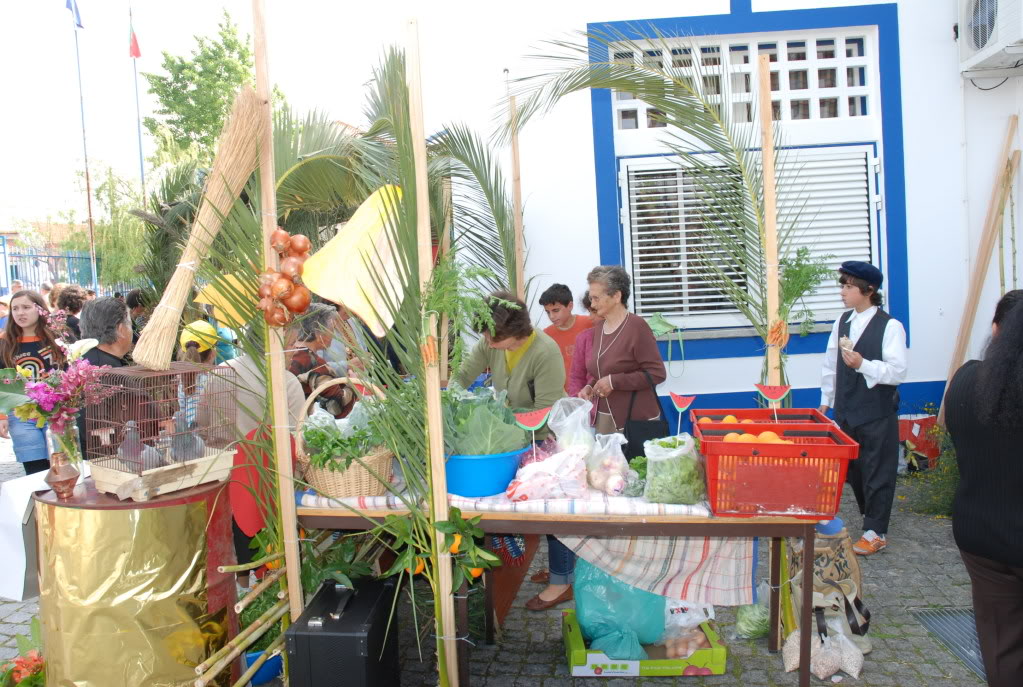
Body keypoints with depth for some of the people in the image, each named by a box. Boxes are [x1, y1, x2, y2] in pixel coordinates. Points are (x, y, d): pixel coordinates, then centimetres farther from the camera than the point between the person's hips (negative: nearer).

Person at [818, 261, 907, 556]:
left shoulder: (890, 326, -12)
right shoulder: (842, 322, 6)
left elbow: (897, 372, -17)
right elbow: (830, 363, 12)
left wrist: (863, 364, -29)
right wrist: (825, 401, 14)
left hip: (878, 414, -6)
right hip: (846, 410, 6)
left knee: (877, 471, 4)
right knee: (852, 468, 15)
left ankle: (876, 532, 16)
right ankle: (871, 517, 34)